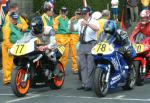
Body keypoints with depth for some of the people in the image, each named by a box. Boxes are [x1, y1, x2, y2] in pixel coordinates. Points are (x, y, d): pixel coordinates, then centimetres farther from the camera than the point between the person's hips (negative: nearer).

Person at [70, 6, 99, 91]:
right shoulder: (80, 22, 15)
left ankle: (89, 85, -6)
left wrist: (87, 24, -40)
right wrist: (71, 23, -3)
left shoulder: (93, 22, -5)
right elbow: (72, 29, 17)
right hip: (82, 45, 7)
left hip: (91, 45, -7)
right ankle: (84, 84, 12)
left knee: (90, 67, -6)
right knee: (83, 66, 8)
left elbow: (97, 29, -26)